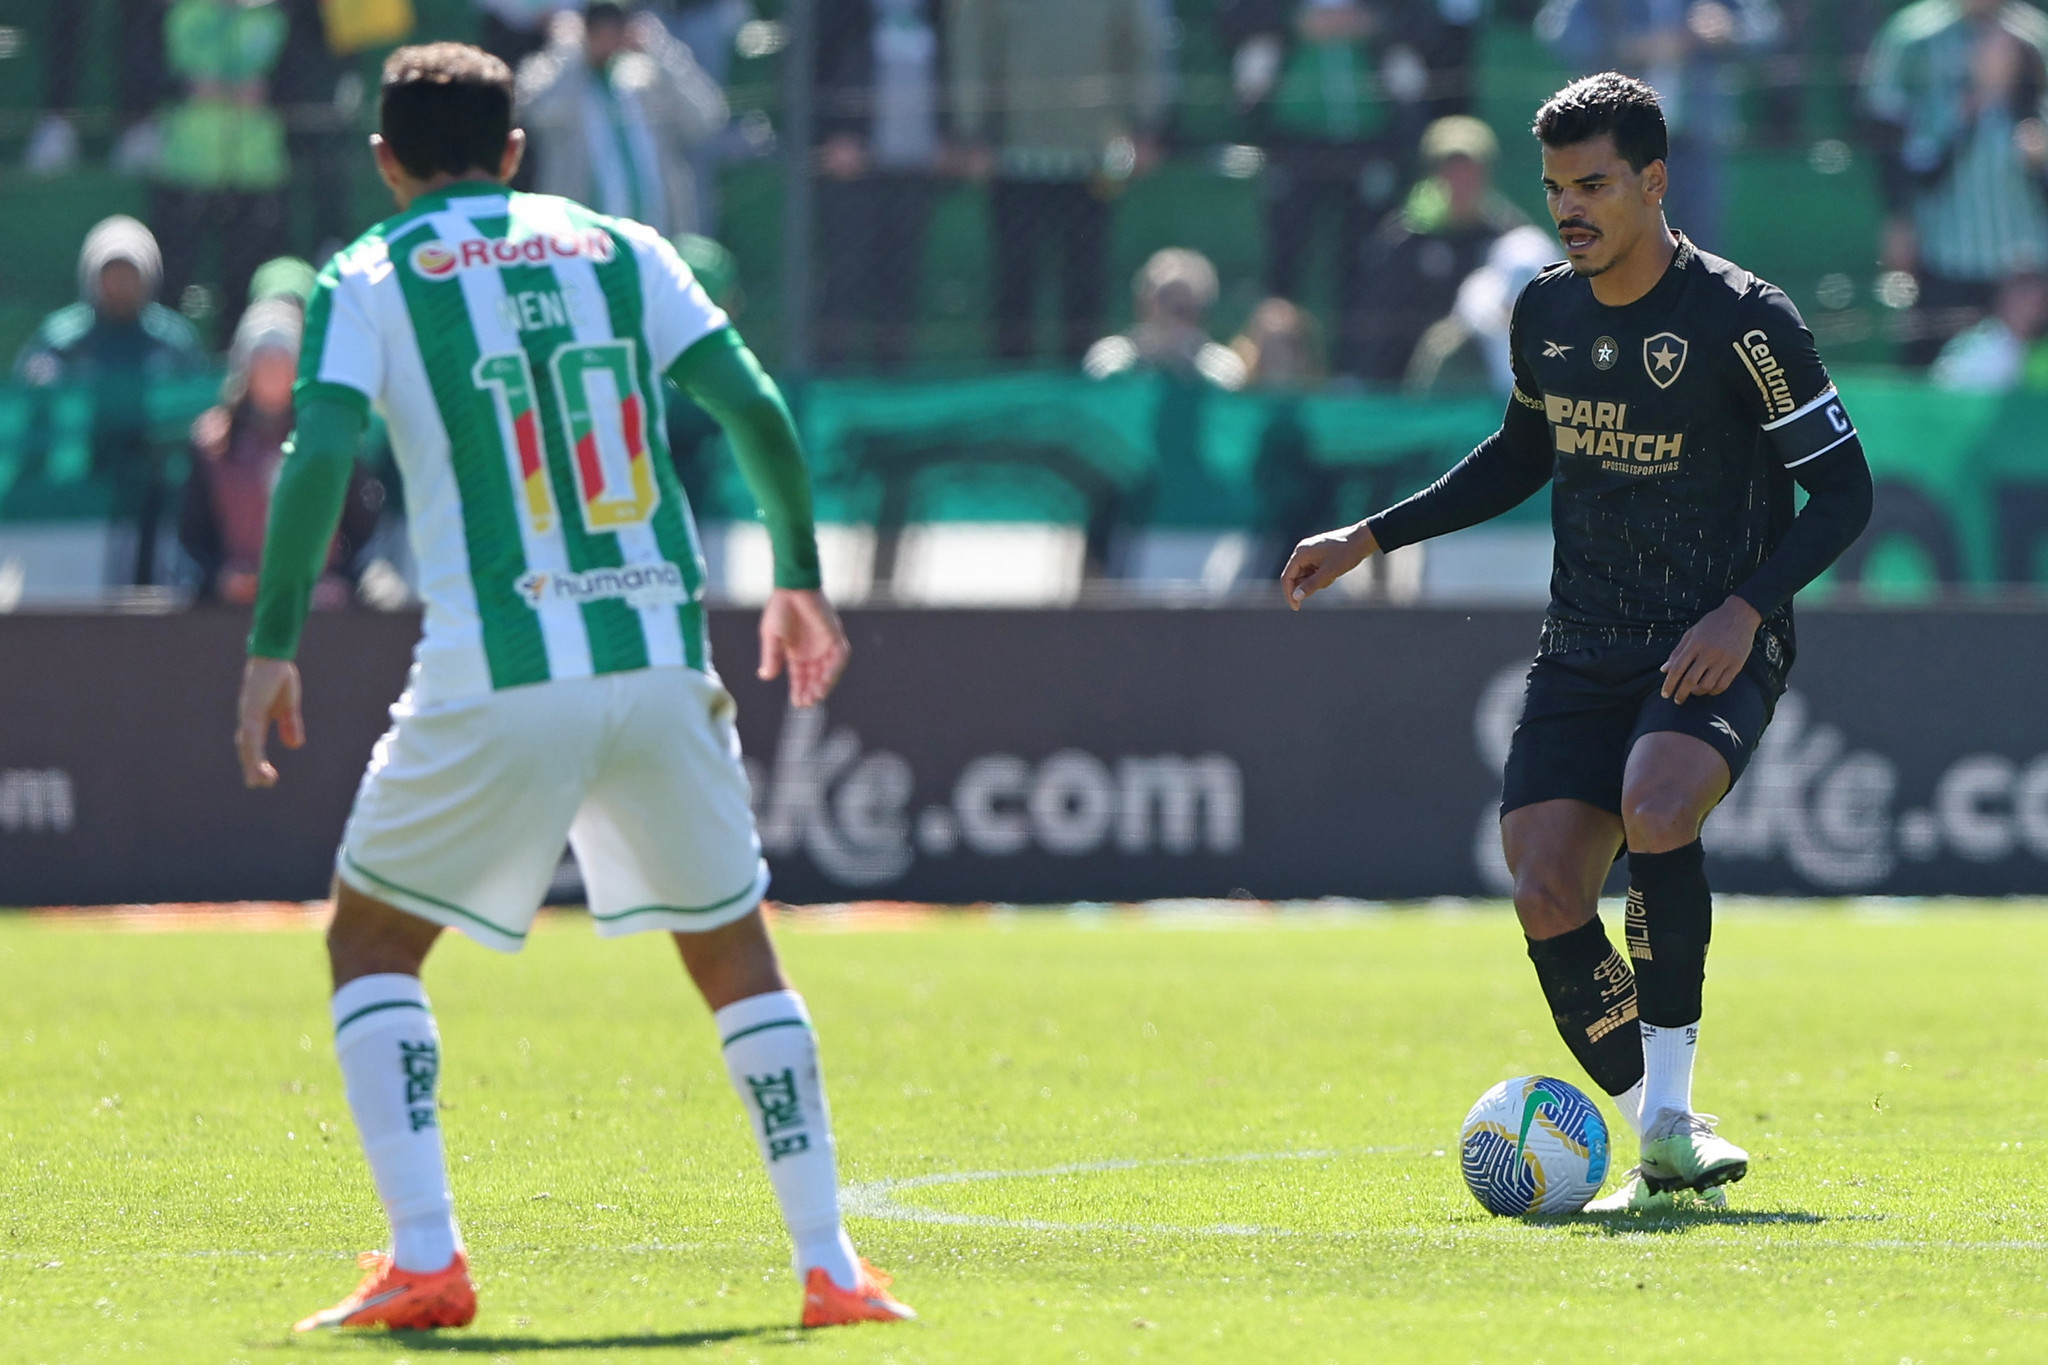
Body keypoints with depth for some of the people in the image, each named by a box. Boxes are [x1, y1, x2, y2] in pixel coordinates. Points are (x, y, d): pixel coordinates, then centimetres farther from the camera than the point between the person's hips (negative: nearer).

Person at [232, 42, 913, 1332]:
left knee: (372, 941, 13)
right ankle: (830, 1264, 11)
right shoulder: (617, 245, 13)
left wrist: (273, 644, -5)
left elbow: (321, 459, -10)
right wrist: (799, 578, 18)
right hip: (660, 656, 3)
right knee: (737, 955, 18)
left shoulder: (371, 279, 4)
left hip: (495, 678, -3)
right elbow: (760, 414, 6)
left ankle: (425, 1258, -2)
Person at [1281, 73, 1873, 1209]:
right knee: (1548, 900, -10)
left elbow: (1843, 489, -9)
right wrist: (1370, 539, 19)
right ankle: (1660, 1151, 6)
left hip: (1714, 649, -6)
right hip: (1583, 649, 6)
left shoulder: (1741, 320, -12)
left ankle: (1670, 1106, -21)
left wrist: (1746, 610, -22)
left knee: (1655, 811, -34)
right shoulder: (1544, 312, 6)